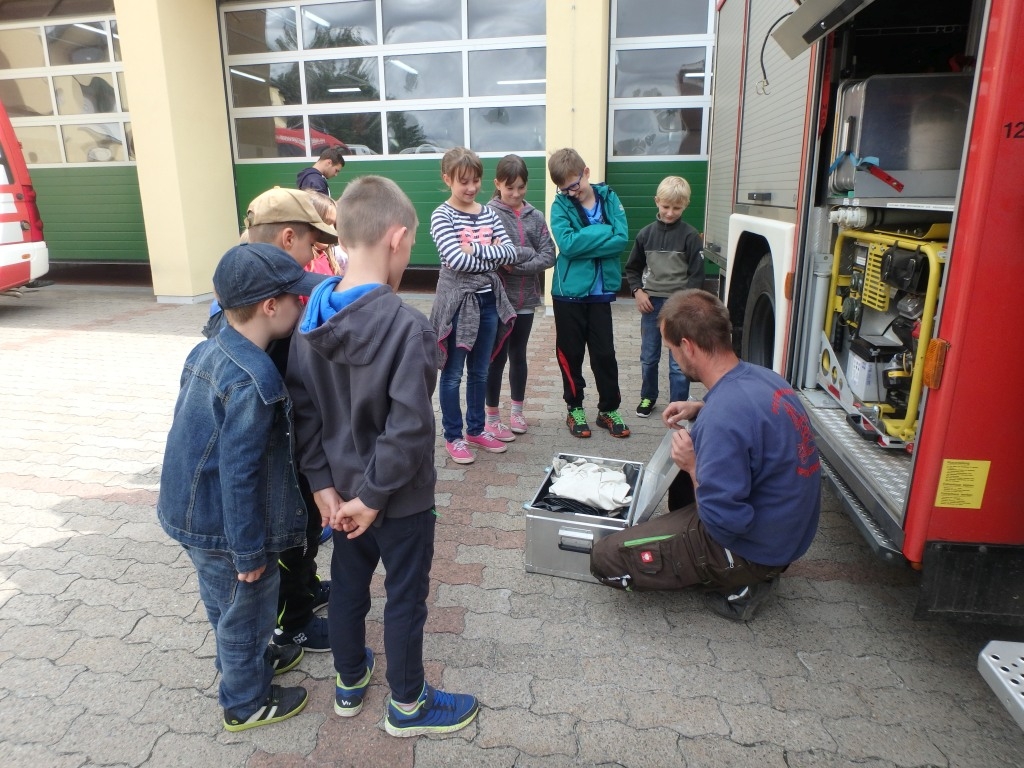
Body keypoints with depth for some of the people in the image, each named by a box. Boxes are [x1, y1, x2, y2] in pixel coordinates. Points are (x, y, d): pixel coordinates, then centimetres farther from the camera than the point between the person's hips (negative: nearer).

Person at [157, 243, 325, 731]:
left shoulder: (209, 351, -1)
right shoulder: (252, 380, -30)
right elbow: (239, 473, -27)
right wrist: (249, 550, -17)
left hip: (191, 508, 9)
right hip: (225, 524, -9)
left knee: (225, 603, 28)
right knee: (245, 609, 14)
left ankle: (249, 661, 52)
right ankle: (246, 703, 36)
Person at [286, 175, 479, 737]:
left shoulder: (312, 317, -5)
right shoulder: (408, 326, -26)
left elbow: (302, 411, -3)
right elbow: (410, 429, -29)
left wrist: (322, 482, -1)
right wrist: (374, 495, -18)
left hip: (342, 487, 7)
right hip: (401, 496, -6)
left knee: (348, 584, 24)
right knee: (405, 598, 13)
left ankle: (349, 683, 46)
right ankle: (407, 706, 35)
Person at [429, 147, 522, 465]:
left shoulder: (488, 213, 8)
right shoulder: (441, 216, -8)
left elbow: (512, 253, -3)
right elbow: (456, 260, -21)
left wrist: (475, 249, -15)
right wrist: (493, 255, -11)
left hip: (489, 299, 5)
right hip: (458, 300, -5)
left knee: (480, 372, 15)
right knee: (453, 374, 6)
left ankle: (476, 429, 31)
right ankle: (453, 436, 20)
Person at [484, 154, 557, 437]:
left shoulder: (534, 216, 4)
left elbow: (548, 256, -4)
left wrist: (516, 264, -15)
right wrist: (528, 253, -17)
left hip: (525, 299, 4)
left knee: (518, 355, 15)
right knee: (497, 357, 4)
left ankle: (517, 411, 30)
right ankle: (491, 418, 18)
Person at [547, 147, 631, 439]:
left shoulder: (609, 198, 0)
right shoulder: (561, 205, -5)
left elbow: (622, 240, -12)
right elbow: (566, 243, -20)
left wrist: (583, 243, -17)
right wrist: (605, 230, -15)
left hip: (601, 291, 1)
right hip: (569, 292, -1)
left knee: (605, 353, 8)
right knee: (570, 353, 9)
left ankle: (609, 409, 23)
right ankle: (575, 408, 24)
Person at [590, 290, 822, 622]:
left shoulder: (723, 417, -32)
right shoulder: (763, 377, -4)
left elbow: (723, 522, -29)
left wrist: (693, 465, -15)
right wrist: (700, 409, 7)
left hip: (753, 548, -9)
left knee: (605, 557, -9)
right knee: (681, 472, 32)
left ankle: (736, 583, 0)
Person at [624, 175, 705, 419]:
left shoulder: (690, 236, -6)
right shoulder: (646, 233, 3)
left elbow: (696, 275, -6)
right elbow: (632, 268, 12)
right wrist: (638, 291, -2)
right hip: (651, 302, 3)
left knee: (679, 362, 0)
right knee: (648, 357, 14)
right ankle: (648, 397, 33)